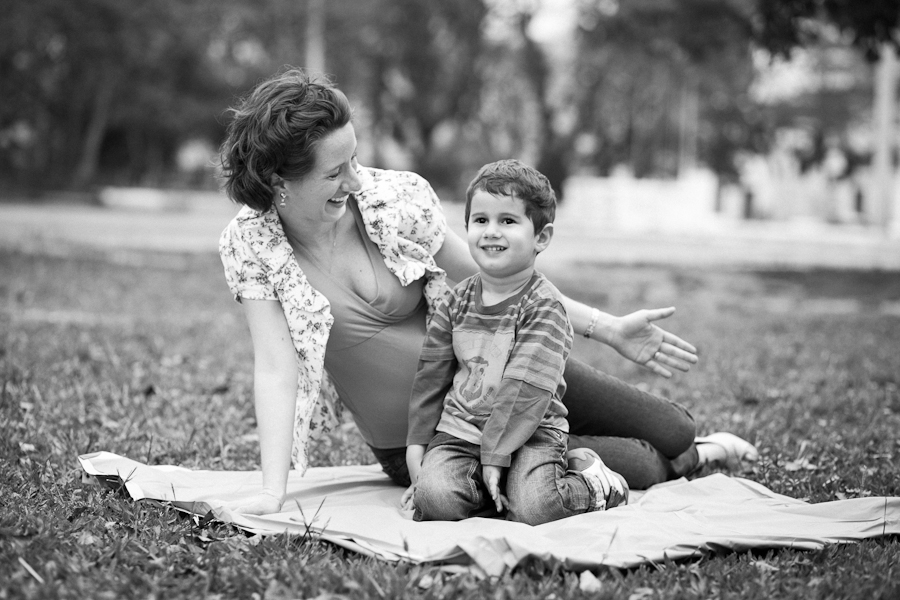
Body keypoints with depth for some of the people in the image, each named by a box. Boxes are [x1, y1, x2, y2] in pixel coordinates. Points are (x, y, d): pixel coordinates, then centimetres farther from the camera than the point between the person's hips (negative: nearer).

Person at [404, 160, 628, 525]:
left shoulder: (544, 307, -8)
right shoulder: (458, 301, 8)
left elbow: (525, 391, -16)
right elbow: (431, 378, 11)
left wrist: (495, 455, -20)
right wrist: (416, 448, 4)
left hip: (529, 436, -3)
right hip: (457, 432, 4)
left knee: (534, 509, -28)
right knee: (433, 498, -25)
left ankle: (591, 484, 4)